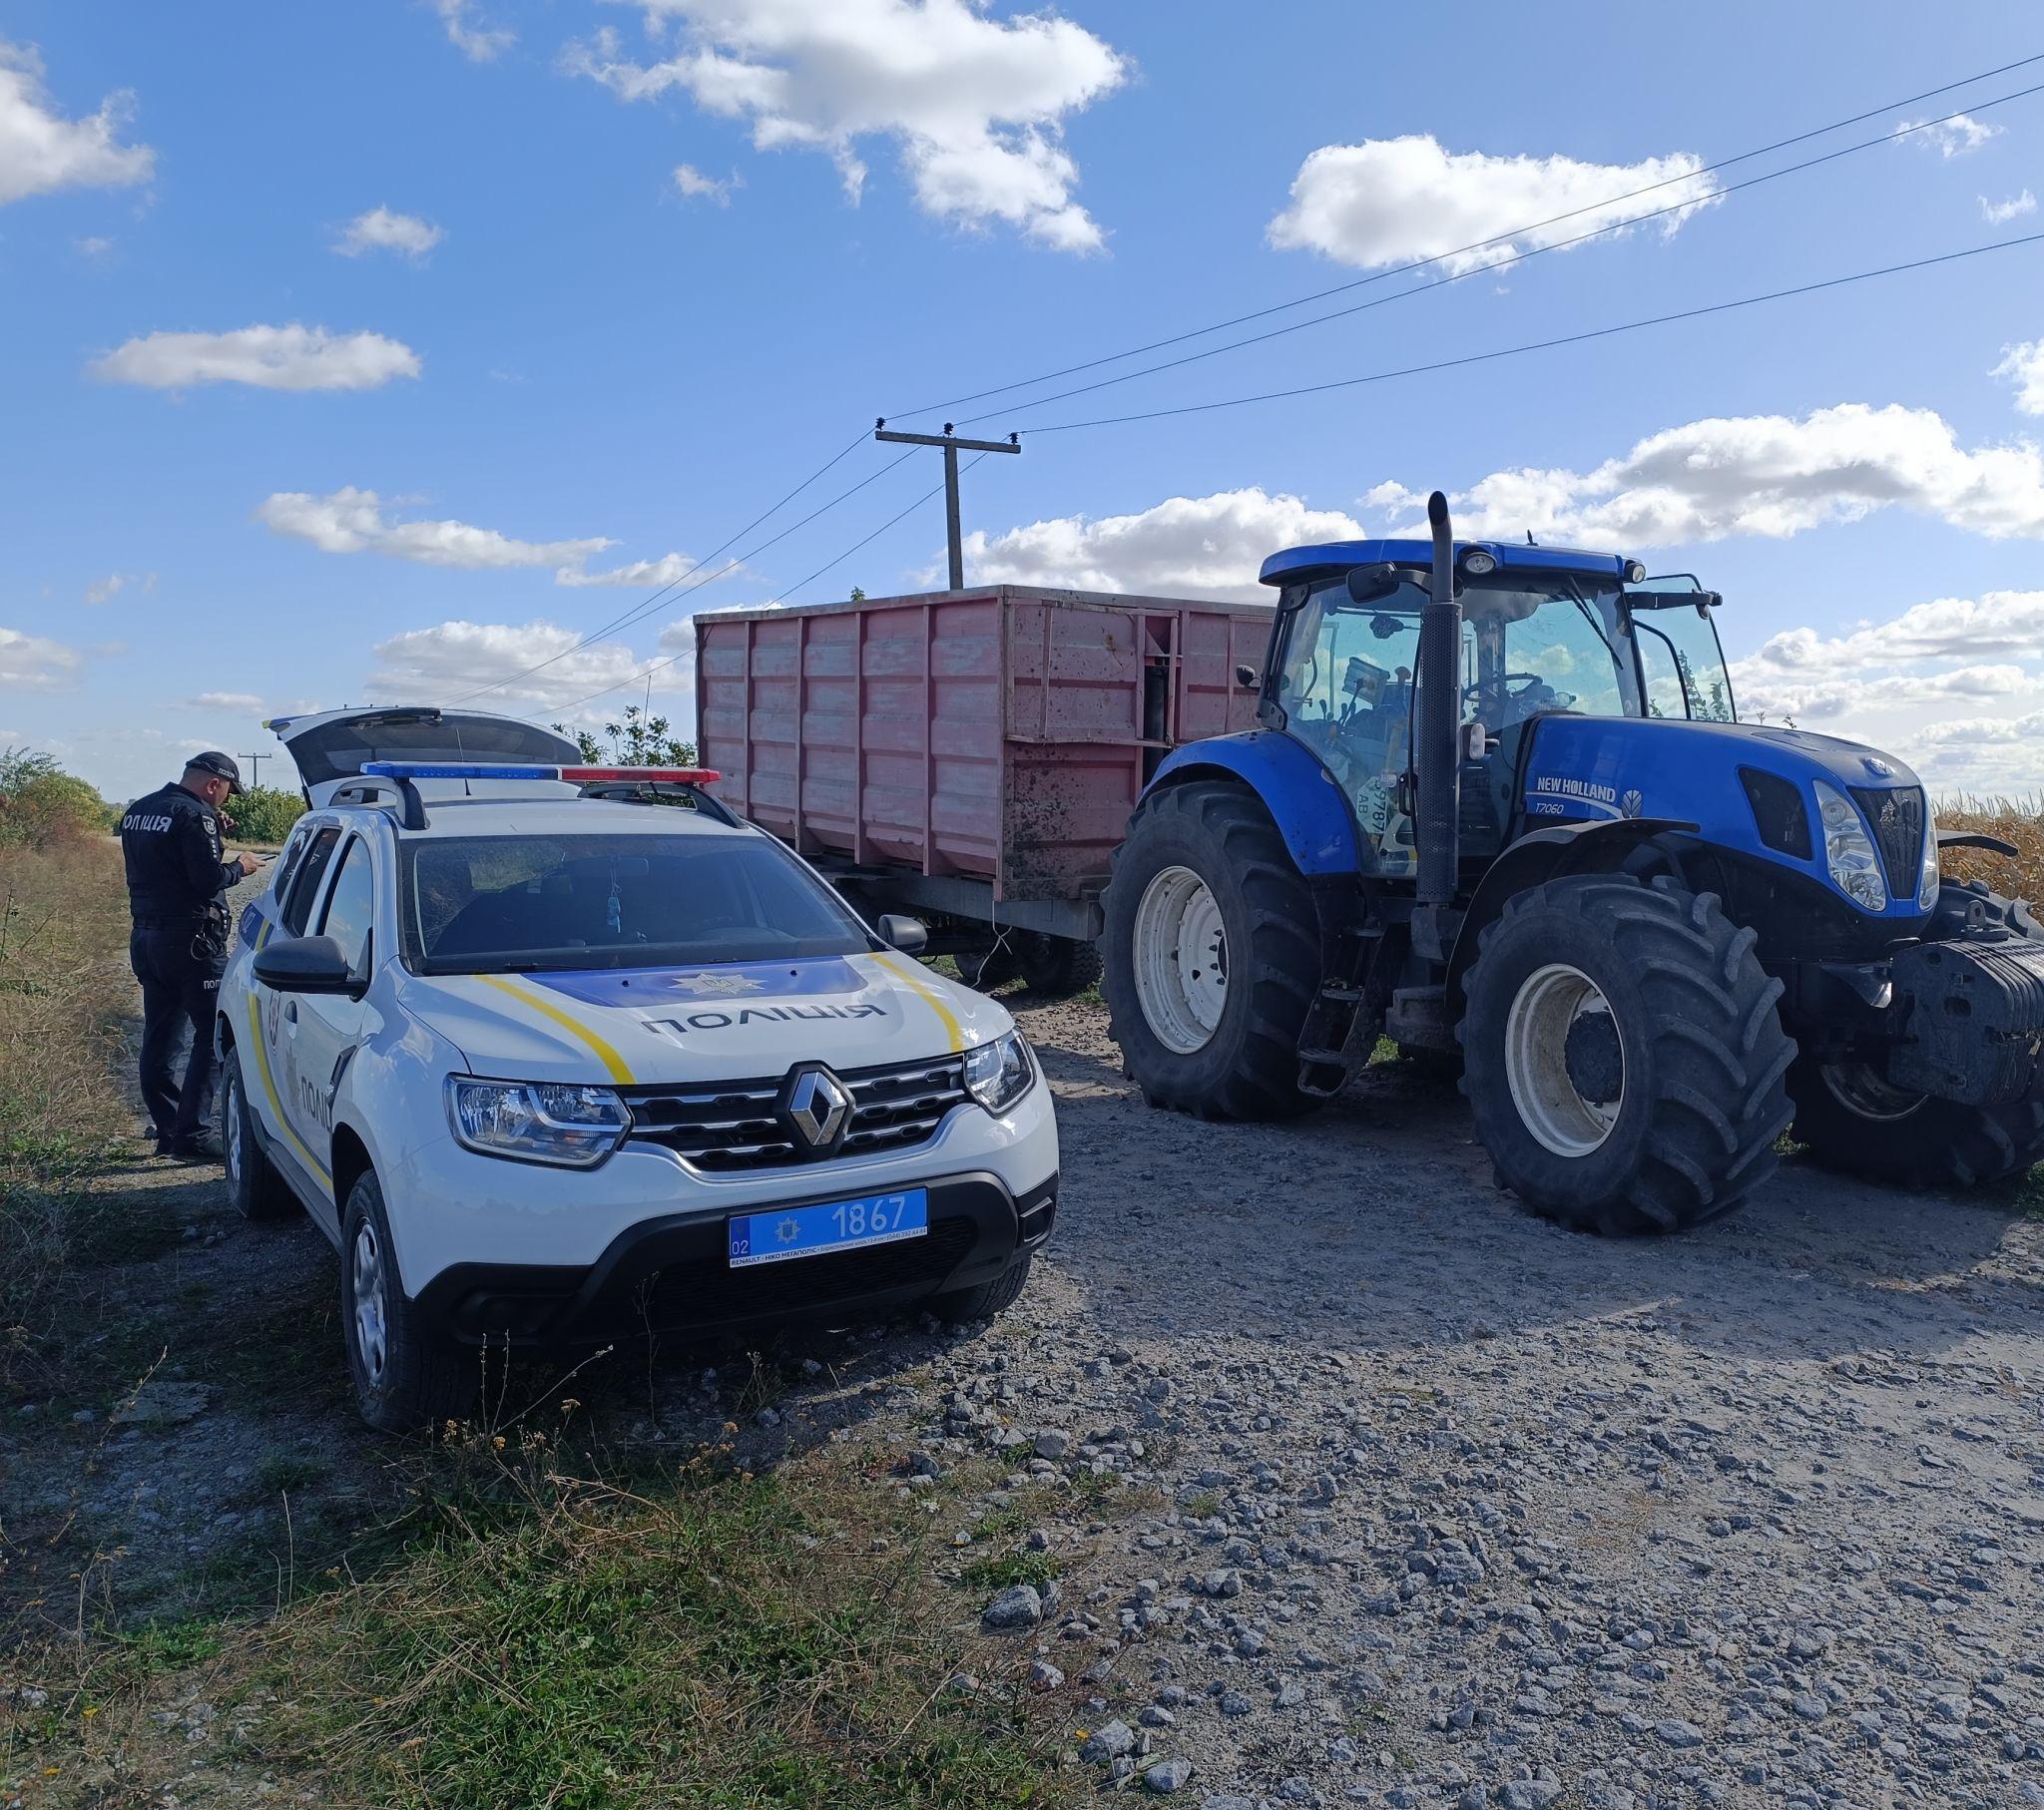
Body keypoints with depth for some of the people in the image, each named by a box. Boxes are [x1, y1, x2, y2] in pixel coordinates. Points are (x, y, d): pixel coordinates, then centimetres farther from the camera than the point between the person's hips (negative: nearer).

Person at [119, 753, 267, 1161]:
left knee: (160, 1037, 14)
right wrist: (239, 867, -1)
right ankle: (189, 1135, -8)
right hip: (189, 939, -9)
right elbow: (208, 880, -20)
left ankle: (166, 1130, 20)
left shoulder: (136, 812, 13)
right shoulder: (194, 815, -15)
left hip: (145, 936, 9)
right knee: (214, 1034, -4)